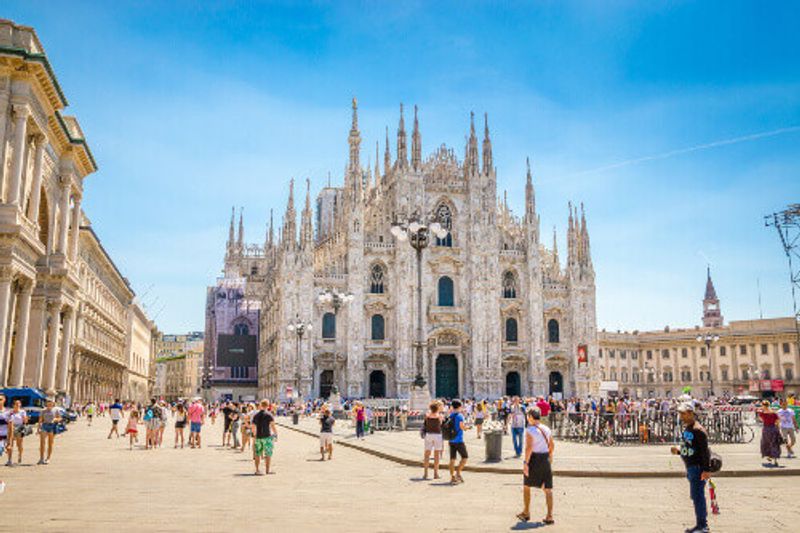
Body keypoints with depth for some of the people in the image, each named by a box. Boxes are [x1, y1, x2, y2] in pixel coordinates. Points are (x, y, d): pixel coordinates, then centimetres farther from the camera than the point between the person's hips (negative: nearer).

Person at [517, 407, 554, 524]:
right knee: (547, 488, 7)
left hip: (534, 459, -5)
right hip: (545, 459, 5)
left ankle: (526, 513, 23)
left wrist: (525, 462, -20)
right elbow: (552, 444, 17)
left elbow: (529, 447, -22)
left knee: (526, 486, 14)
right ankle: (549, 516, 4)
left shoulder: (529, 430, -13)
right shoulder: (546, 429, 6)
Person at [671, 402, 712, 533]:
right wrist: (678, 451, 4)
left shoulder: (698, 430, -16)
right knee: (695, 496, 15)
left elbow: (705, 451, -20)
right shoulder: (686, 429, 12)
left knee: (697, 496, -5)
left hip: (698, 467, -9)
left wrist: (707, 469, -23)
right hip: (690, 467, 9)